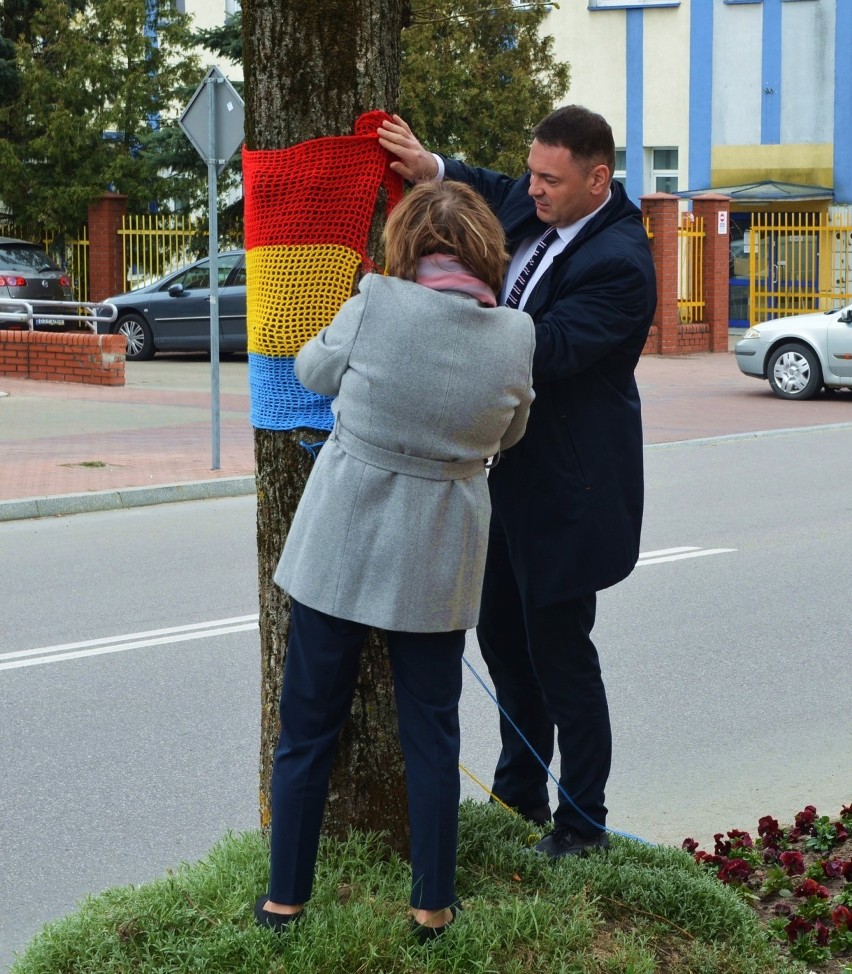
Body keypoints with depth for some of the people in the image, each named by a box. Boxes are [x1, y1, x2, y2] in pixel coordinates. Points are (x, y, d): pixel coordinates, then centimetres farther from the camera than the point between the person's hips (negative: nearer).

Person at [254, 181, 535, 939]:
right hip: (436, 564, 1)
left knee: (308, 727, 12)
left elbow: (312, 370, 3)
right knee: (432, 734, 14)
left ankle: (285, 897, 21)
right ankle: (434, 906, 20)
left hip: (338, 548, -1)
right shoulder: (515, 336, -8)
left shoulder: (375, 307, -15)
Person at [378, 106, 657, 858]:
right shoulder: (533, 207, 1)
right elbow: (489, 191, 22)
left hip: (569, 488, -9)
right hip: (517, 471, 9)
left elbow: (543, 352, -31)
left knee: (559, 653, 0)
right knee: (502, 635, 19)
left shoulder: (619, 264, -25)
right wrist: (433, 169, 1)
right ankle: (519, 790, 37)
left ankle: (582, 824, 15)